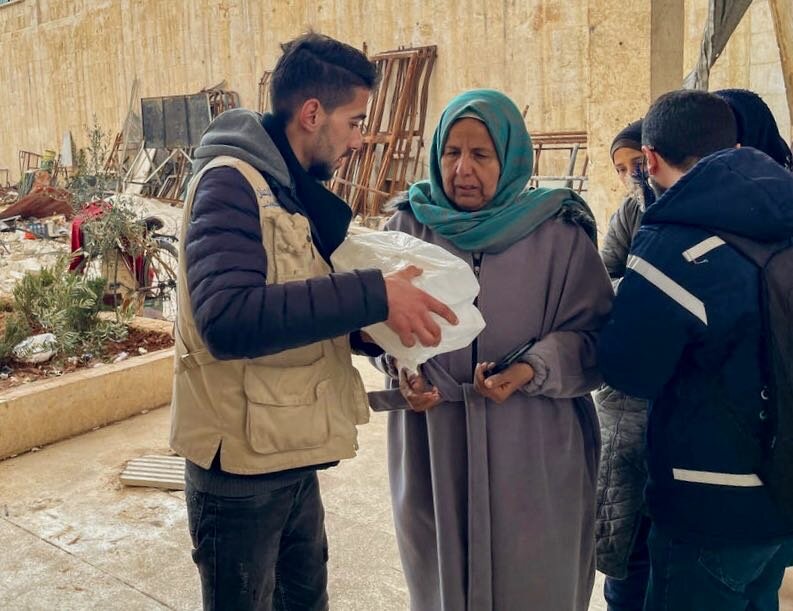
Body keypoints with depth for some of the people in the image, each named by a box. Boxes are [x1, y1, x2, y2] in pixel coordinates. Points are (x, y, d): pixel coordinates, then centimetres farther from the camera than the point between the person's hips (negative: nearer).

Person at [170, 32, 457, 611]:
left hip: (291, 456, 8)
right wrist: (372, 295, -32)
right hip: (241, 462, -8)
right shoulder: (232, 183, -19)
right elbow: (228, 319, -34)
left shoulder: (296, 190, 10)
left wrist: (372, 332, -5)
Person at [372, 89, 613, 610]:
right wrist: (399, 370, -8)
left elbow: (593, 335, -6)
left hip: (531, 451, -2)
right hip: (432, 445, 2)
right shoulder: (408, 226, 1)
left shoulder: (558, 233, -6)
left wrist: (534, 371, -22)